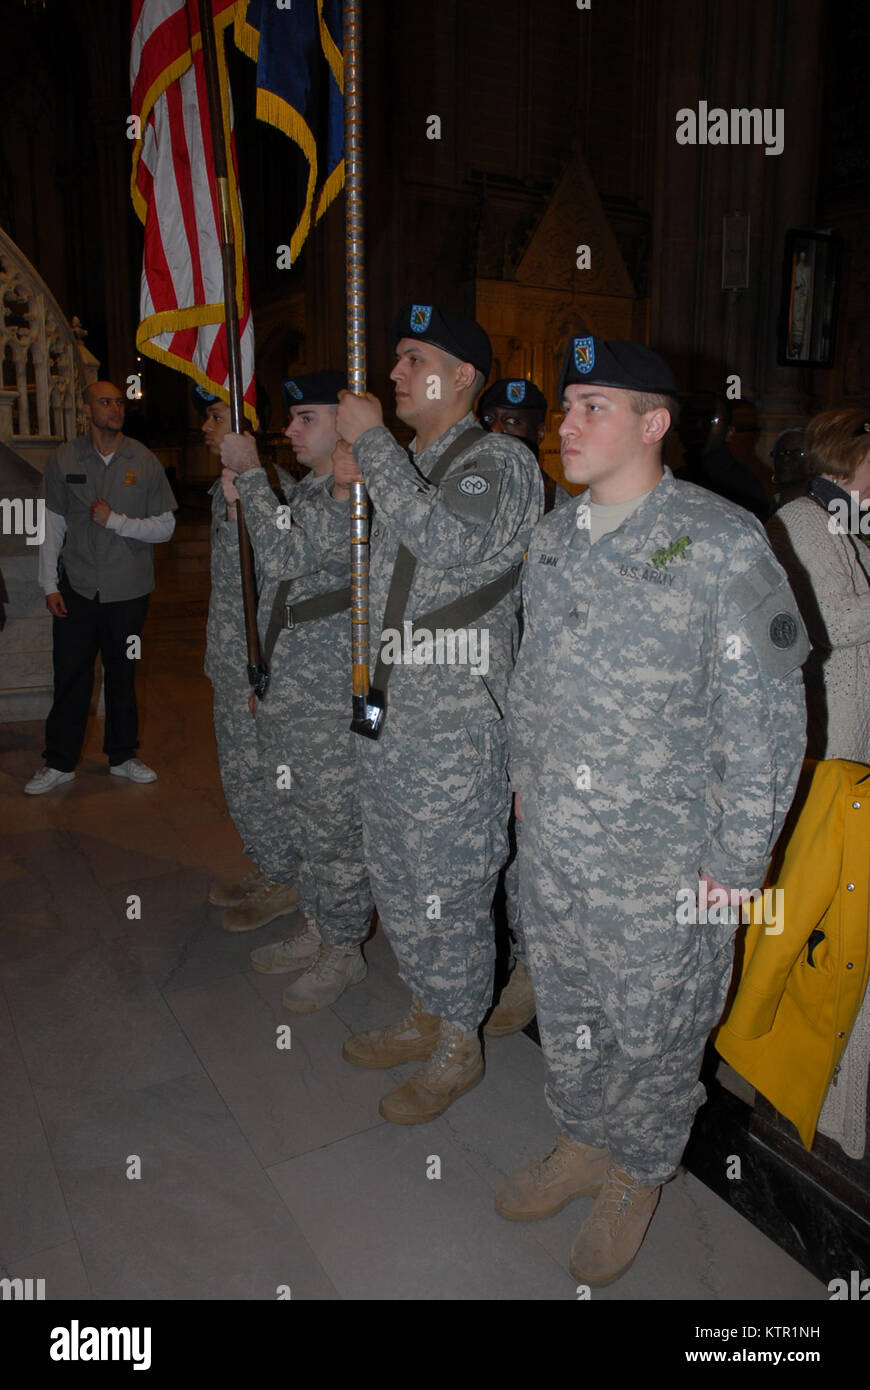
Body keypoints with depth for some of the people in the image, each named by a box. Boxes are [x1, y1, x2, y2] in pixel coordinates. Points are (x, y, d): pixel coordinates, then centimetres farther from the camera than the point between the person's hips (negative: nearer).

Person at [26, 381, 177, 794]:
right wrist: (49, 584, 1)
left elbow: (165, 527, -1)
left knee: (122, 674, 11)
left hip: (127, 589, 0)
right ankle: (60, 762, 17)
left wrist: (116, 521, -14)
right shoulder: (63, 460, 2)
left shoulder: (144, 462, 0)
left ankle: (122, 755, 26)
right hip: (77, 588, 0)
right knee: (70, 675, 3)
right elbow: (52, 526, 5)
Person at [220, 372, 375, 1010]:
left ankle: (344, 951, 20)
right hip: (289, 686, 10)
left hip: (335, 693, -10)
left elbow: (289, 556, -24)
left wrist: (251, 473, -15)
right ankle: (317, 928, 37)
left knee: (335, 821, 2)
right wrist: (241, 495, 10)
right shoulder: (307, 489, 15)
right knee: (298, 813, 19)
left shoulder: (355, 491, -15)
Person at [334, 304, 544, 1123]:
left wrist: (370, 442, -20)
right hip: (388, 716, 8)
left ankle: (459, 1047, 26)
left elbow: (451, 543, -29)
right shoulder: (402, 466, 16)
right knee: (397, 885, 19)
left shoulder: (500, 462, -8)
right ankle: (426, 1015, 40)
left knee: (450, 894, 5)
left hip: (457, 725, -8)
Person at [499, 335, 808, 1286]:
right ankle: (581, 1144, 49)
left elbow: (764, 716, -15)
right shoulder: (553, 538, 4)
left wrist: (735, 863, -13)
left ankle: (636, 1179, 42)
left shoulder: (722, 546, -16)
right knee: (565, 1018, 22)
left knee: (650, 1036, 14)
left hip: (664, 867, -5)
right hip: (551, 848, 6)